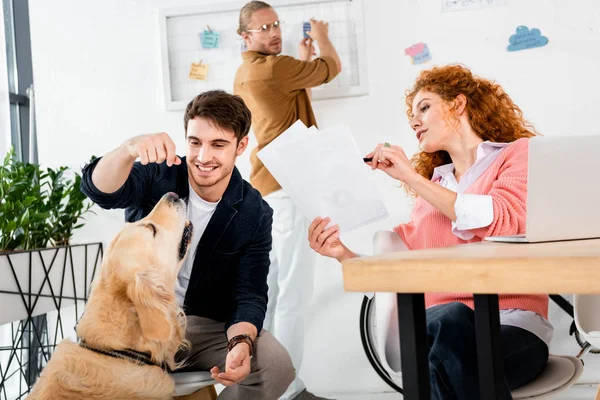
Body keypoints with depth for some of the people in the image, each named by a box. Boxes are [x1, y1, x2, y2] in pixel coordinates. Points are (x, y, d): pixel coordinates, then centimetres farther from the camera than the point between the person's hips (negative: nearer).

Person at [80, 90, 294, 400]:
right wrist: (129, 150, -52)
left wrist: (241, 343, -33)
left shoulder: (254, 214, -6)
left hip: (210, 327, 2)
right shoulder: (156, 176, -9)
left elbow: (249, 295, -10)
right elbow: (101, 190, -29)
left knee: (276, 365, -24)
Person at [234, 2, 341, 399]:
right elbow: (333, 67, 0)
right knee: (294, 293, -11)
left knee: (270, 288, 14)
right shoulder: (274, 68, -13)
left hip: (268, 186, 11)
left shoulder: (245, 74, 16)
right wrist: (321, 36, 18)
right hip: (289, 186, -11)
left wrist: (304, 58, 30)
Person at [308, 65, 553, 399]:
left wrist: (411, 178, -7)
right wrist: (344, 254, 2)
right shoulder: (433, 184, 26)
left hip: (511, 324, -3)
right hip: (440, 327, 3)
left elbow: (503, 223, -11)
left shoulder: (518, 152, 11)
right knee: (449, 318, -35)